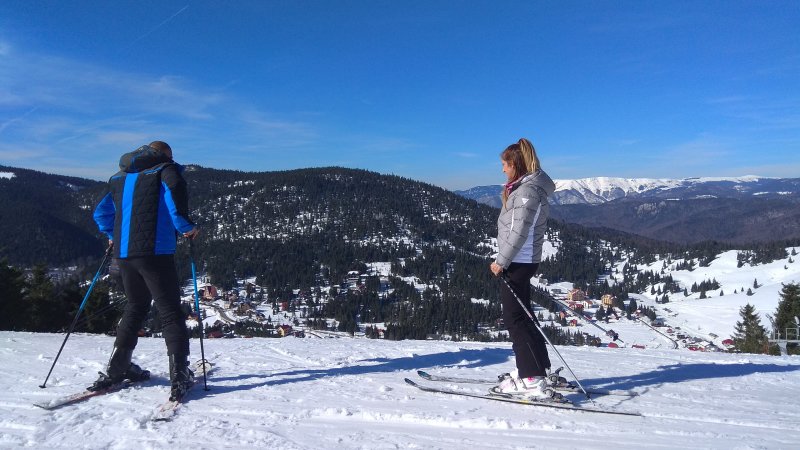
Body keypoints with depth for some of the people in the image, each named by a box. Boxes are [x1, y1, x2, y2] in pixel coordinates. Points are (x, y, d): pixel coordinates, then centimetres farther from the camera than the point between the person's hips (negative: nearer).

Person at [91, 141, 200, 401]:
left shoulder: (120, 178, 21)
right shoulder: (166, 170, 2)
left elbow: (101, 213, 23)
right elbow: (175, 201, -15)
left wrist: (114, 236, 35)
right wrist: (187, 228, -2)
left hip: (123, 253, 6)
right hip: (155, 252, -6)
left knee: (135, 307, 22)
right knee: (170, 312, -3)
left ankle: (116, 369, 25)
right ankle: (179, 377, -8)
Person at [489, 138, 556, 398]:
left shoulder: (528, 190, -18)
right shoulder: (524, 187, 14)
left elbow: (519, 233, -23)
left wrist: (501, 261, -16)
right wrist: (504, 260, 17)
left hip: (518, 263, -10)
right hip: (520, 261, 10)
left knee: (515, 318, -7)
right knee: (519, 316, 17)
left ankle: (533, 381, -4)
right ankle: (528, 371, 28)